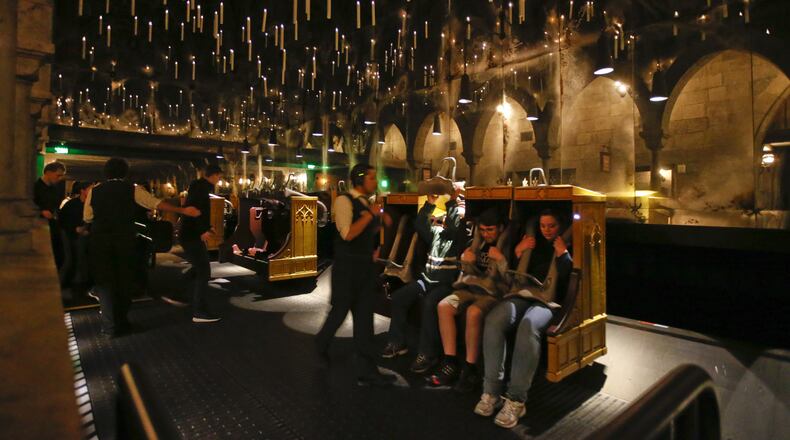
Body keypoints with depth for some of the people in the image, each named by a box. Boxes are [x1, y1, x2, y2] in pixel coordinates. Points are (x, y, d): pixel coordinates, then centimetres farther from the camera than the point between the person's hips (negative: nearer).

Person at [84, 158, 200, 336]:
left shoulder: (94, 190, 4)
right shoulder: (132, 189, -1)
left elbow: (87, 217, 11)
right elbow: (157, 203, -7)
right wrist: (182, 210, -7)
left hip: (100, 240, 0)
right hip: (125, 240, 0)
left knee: (104, 281, 9)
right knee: (124, 279, 13)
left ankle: (110, 325, 7)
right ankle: (121, 321, 23)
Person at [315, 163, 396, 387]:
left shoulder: (367, 204, 12)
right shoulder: (344, 200, -12)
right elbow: (347, 234, -24)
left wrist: (381, 220, 6)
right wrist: (371, 214, -18)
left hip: (367, 266, 7)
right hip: (347, 266, -7)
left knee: (365, 316, 8)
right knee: (340, 311, 10)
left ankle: (366, 370, 15)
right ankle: (322, 343, 42)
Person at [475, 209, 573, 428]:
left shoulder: (567, 247, 15)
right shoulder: (532, 242, 24)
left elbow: (569, 282, -1)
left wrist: (563, 254, -6)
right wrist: (518, 252, 5)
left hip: (547, 301, -3)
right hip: (521, 295, 3)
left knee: (528, 326, -39)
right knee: (493, 320, -32)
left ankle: (516, 399, -33)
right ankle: (492, 390, -26)